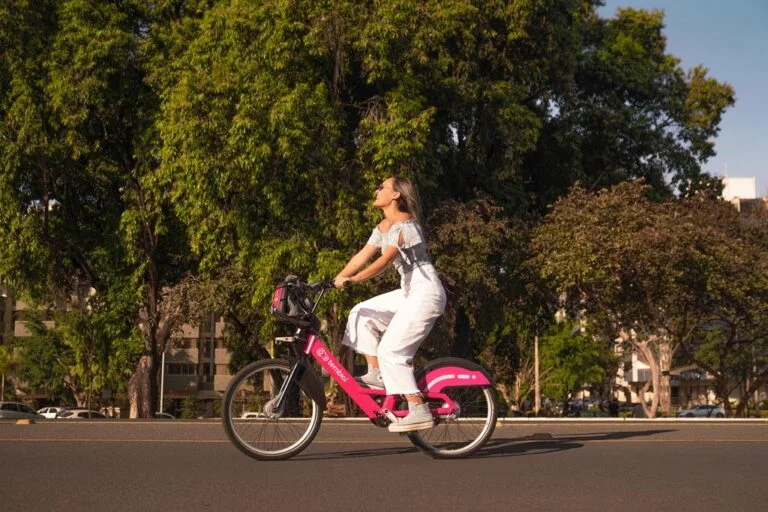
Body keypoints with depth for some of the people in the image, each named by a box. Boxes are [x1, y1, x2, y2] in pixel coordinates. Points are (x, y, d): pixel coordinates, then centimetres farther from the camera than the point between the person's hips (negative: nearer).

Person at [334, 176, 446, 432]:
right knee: (361, 314, 6)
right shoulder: (383, 227, 13)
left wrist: (352, 279, -37)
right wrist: (334, 281, 4)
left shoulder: (405, 225, -17)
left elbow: (385, 260, -29)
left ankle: (420, 412, -11)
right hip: (409, 292, 9)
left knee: (390, 352, -13)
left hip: (426, 292, -9)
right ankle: (376, 374, 8)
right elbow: (362, 257, 11)